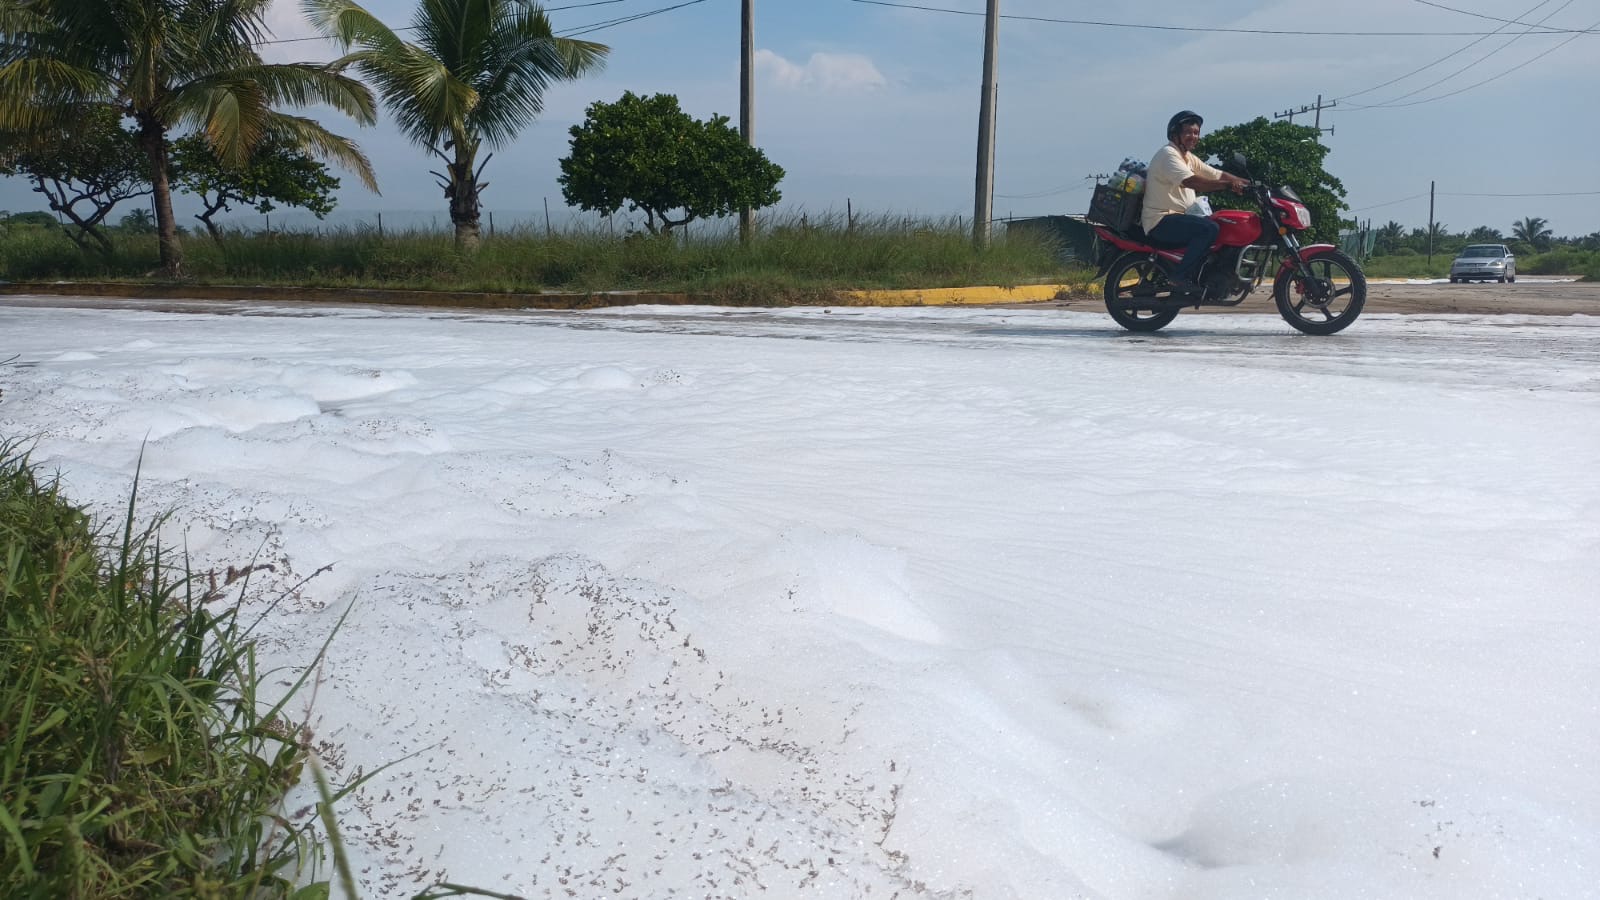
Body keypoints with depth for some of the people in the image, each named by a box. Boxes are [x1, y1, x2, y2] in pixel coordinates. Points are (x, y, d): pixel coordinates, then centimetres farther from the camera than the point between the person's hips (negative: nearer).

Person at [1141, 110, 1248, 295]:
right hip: (1161, 221, -10)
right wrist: (1228, 184, -28)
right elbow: (1190, 181, -27)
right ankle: (1180, 277, -23)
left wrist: (1248, 183, 2)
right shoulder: (1168, 154, -12)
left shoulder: (1189, 158, 19)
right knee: (1209, 228, -27)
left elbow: (1217, 174, 14)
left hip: (1178, 217, 10)